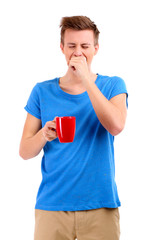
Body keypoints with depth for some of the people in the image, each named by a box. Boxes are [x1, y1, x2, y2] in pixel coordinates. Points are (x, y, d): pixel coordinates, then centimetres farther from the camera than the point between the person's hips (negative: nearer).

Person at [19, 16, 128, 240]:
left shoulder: (113, 85, 4)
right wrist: (44, 135, -17)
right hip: (52, 204, 1)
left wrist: (86, 79, -15)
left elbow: (116, 126, -16)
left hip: (100, 204, -1)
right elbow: (25, 151, 4)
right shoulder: (43, 91, 6)